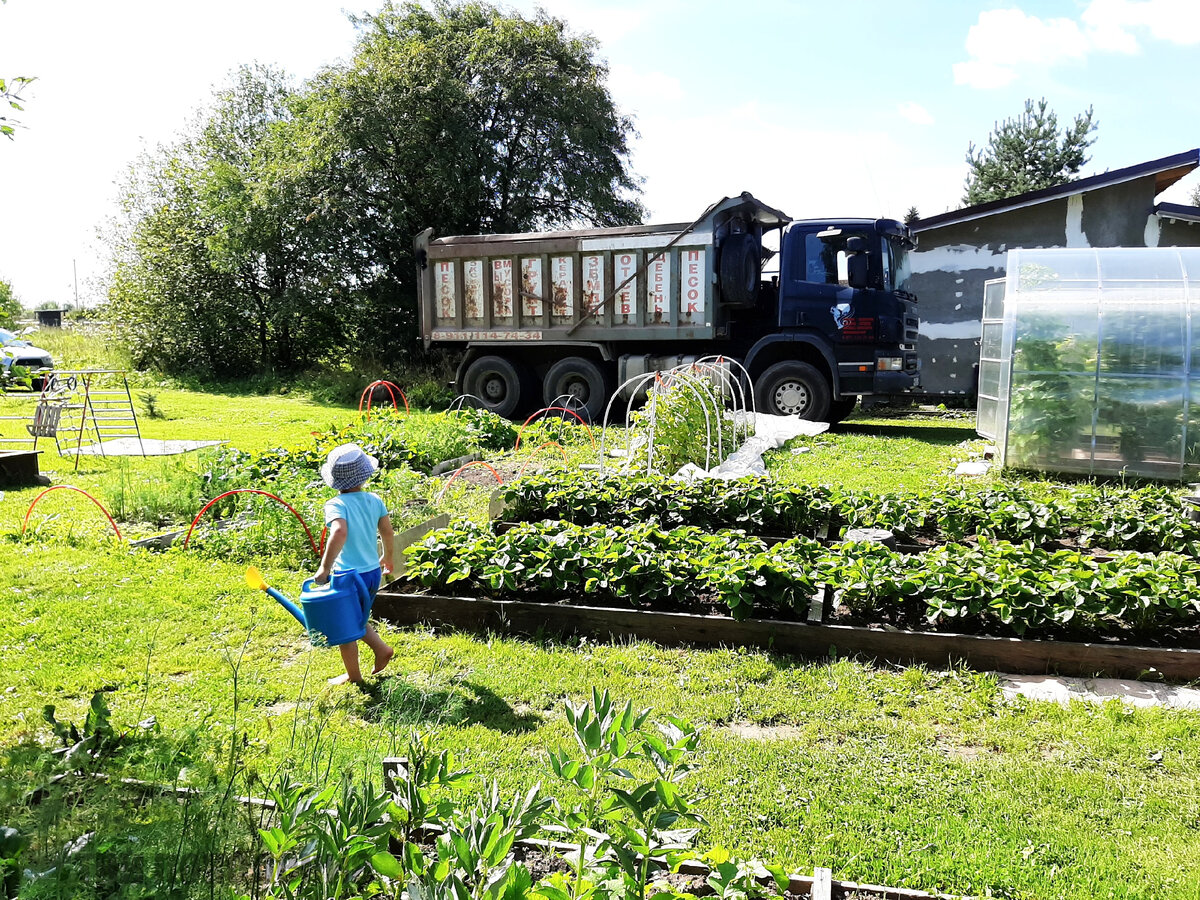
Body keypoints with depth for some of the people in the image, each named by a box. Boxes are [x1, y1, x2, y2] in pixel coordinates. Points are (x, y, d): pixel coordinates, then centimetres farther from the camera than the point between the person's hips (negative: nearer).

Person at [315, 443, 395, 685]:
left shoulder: (336, 505, -18)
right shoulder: (374, 500, -1)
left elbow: (339, 532, -37)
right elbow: (388, 532, 8)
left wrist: (325, 567, -32)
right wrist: (387, 558, 25)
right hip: (373, 572, 6)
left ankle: (353, 675, 27)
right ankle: (382, 649, 19)